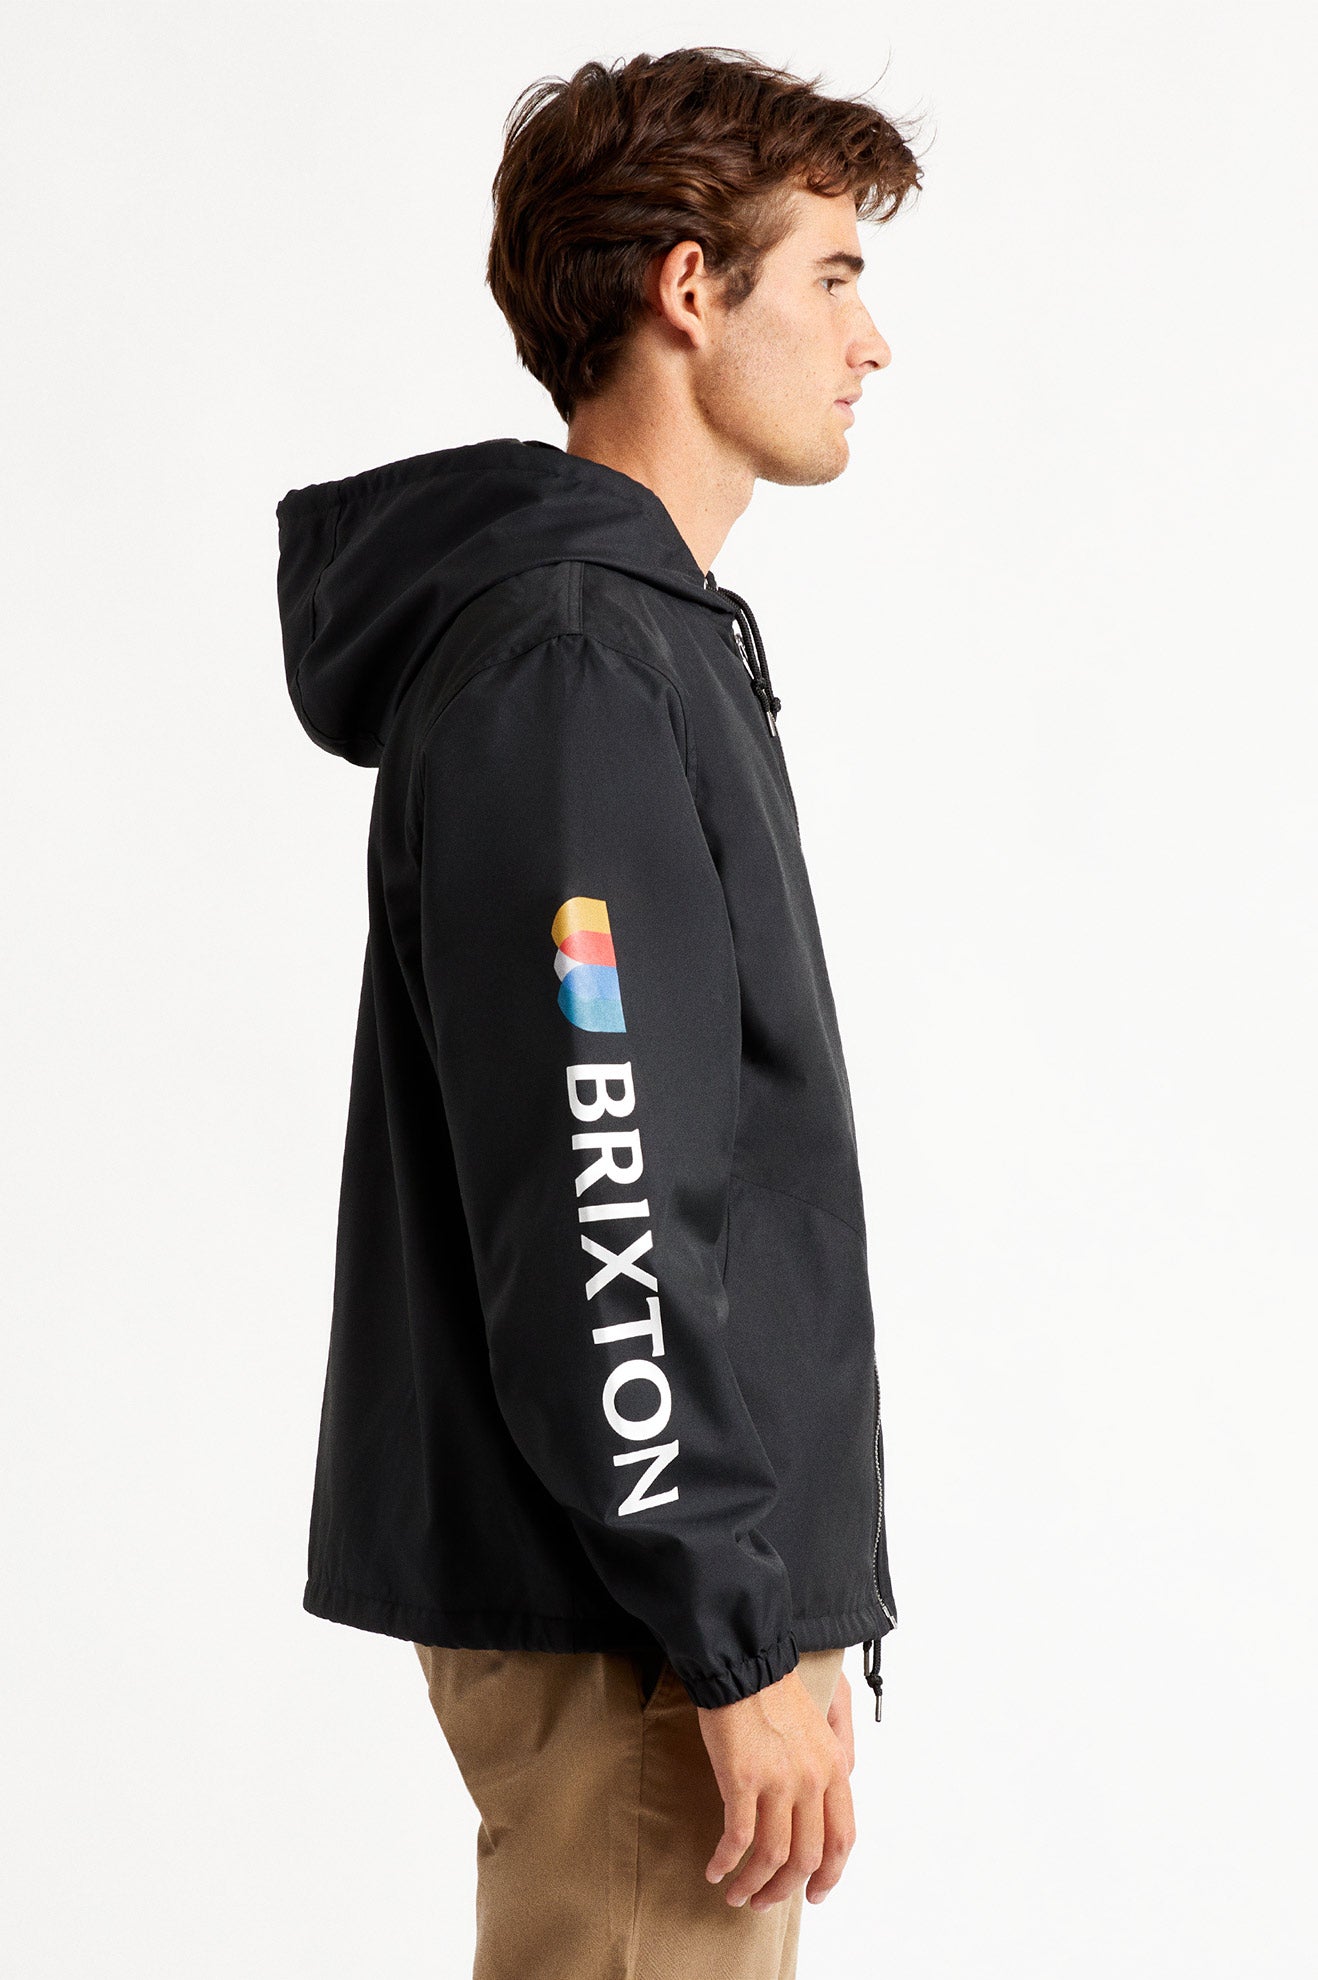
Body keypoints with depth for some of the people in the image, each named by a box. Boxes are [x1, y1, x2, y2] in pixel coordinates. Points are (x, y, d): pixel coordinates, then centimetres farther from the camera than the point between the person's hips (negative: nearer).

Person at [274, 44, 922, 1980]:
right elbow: (587, 1210, -22)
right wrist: (742, 1641, -19)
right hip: (623, 1606, -10)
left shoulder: (650, 637, 16)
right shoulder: (565, 667, -17)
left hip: (701, 1566, 10)